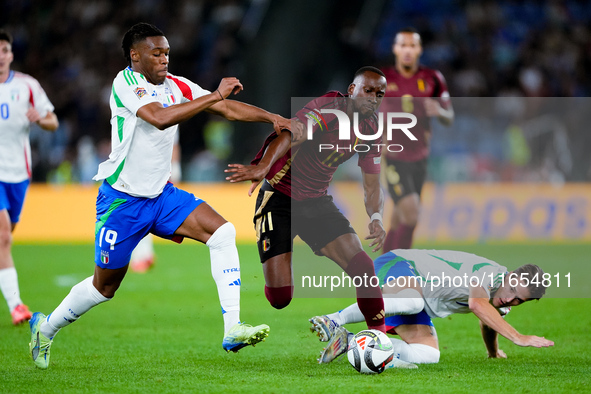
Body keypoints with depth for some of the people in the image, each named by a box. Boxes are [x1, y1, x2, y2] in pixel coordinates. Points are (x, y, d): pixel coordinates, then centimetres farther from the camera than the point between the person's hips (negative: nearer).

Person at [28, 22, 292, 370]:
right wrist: (214, 95, -35)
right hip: (123, 199, -6)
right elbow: (159, 117, -35)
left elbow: (228, 108, 4)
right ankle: (47, 326, 32)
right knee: (106, 285, 5)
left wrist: (273, 118, -8)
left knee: (223, 233, -14)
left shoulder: (176, 86, 3)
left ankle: (232, 329, -17)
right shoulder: (126, 83, -18)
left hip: (161, 194, 6)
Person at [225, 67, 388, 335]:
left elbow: (372, 186, 9)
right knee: (279, 297, -11)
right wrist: (263, 166, -55)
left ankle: (378, 333, 5)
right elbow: (291, 135, -36)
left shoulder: (371, 130, 4)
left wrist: (376, 218, -13)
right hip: (279, 199, -6)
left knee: (361, 265, -12)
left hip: (317, 201, 6)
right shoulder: (330, 107, -19)